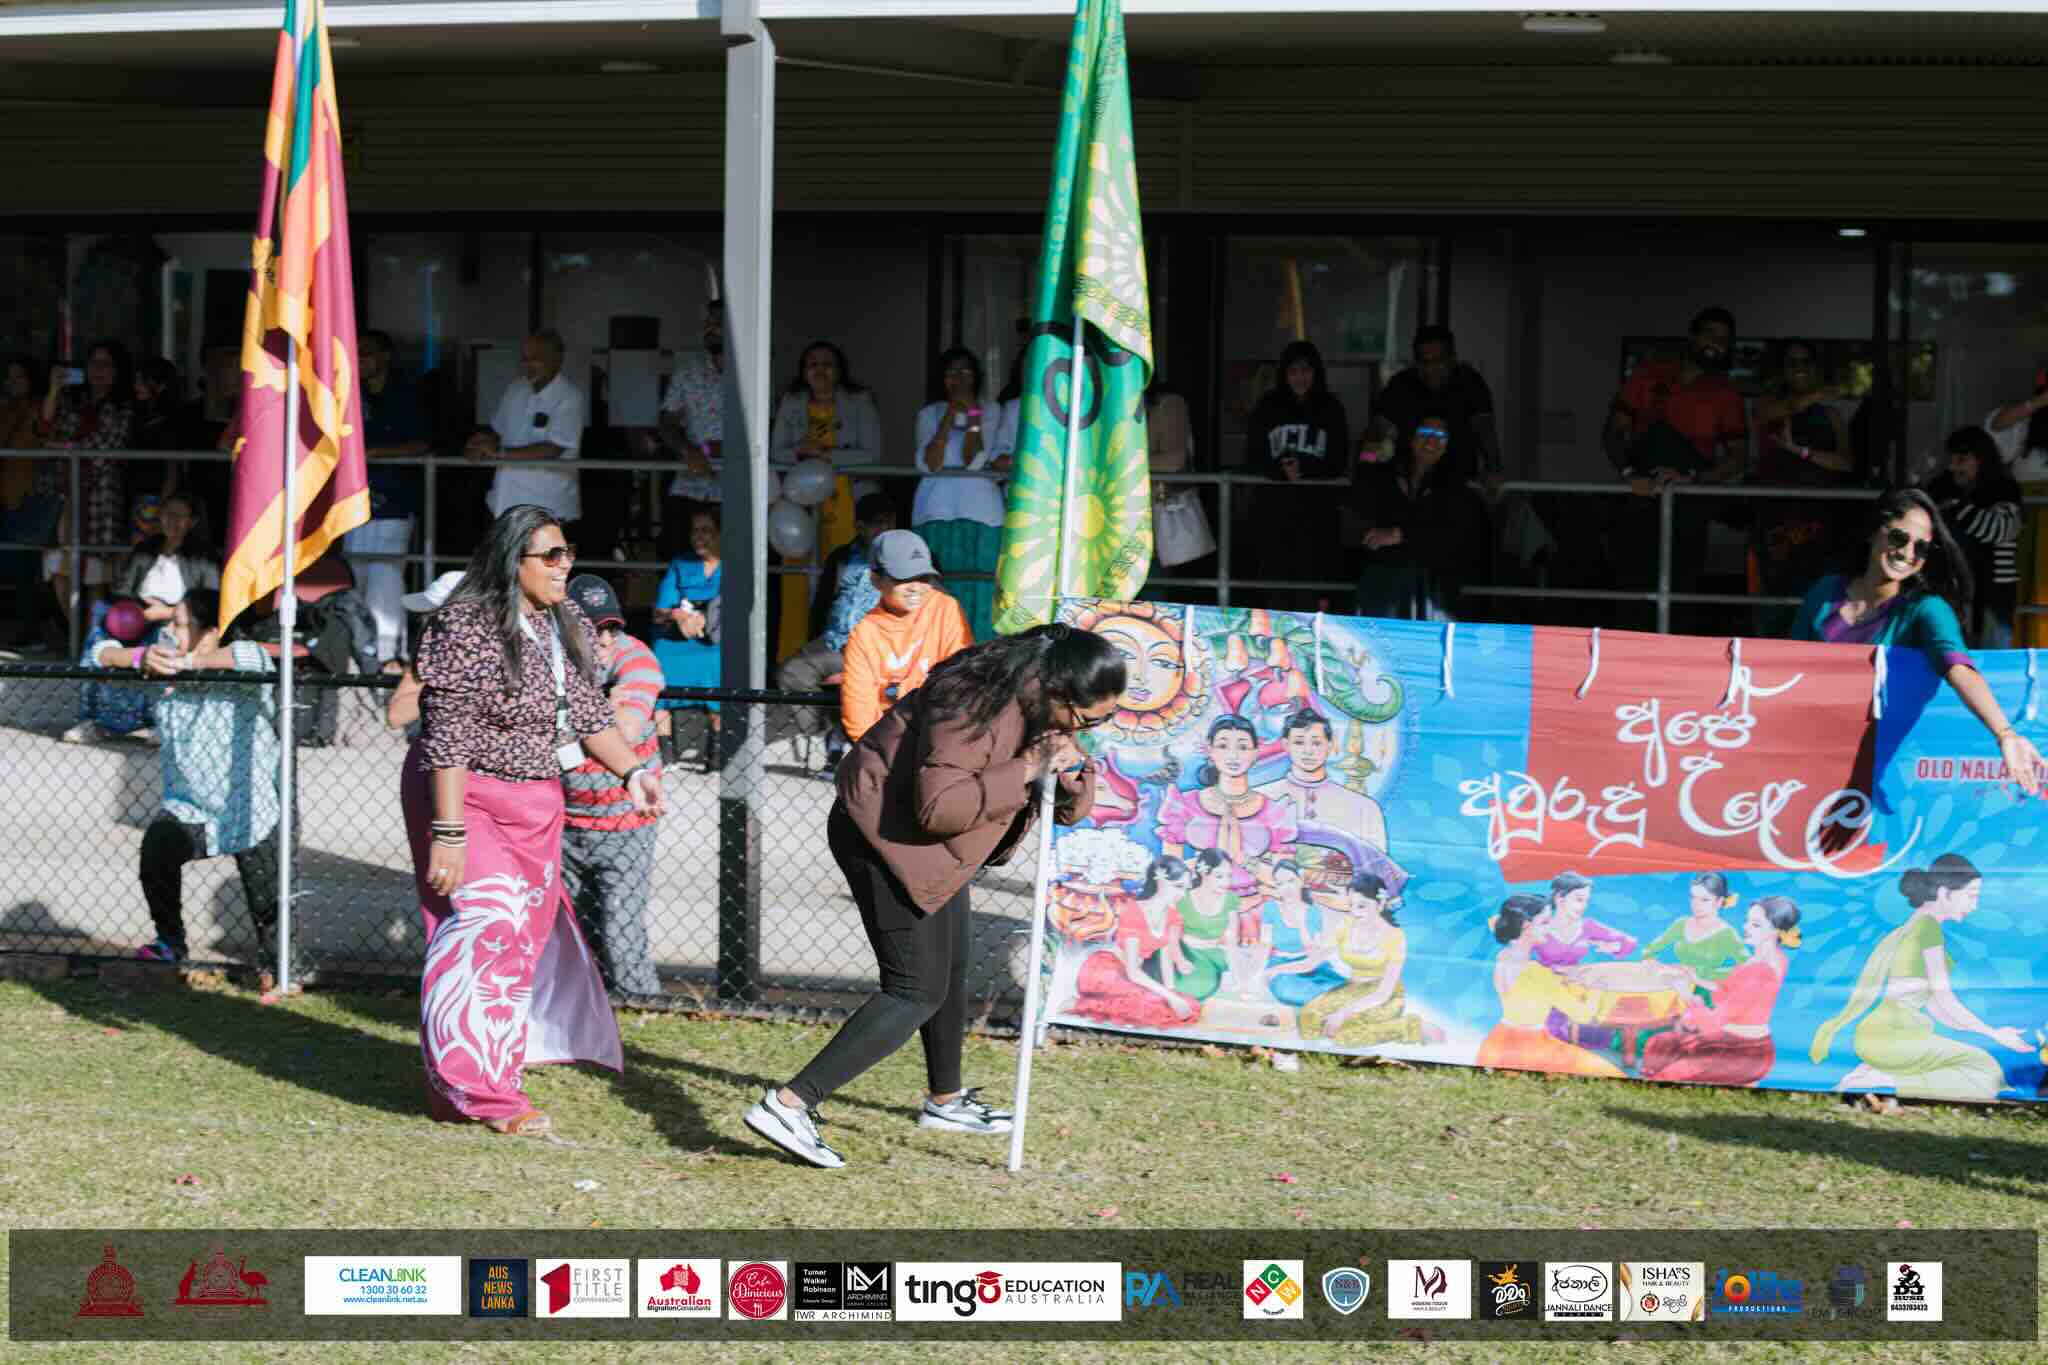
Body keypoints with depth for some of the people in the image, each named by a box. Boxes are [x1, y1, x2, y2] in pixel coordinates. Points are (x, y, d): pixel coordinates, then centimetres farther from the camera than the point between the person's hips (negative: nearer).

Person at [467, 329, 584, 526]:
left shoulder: (569, 397, -14)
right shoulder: (516, 389, 8)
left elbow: (553, 450, -22)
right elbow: (497, 431, 16)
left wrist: (501, 453, -24)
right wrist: (485, 442, -8)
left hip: (548, 508, -7)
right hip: (508, 503, 7)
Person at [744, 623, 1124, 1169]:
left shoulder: (1045, 704, 2)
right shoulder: (980, 700, -28)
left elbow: (1069, 807, 8)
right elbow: (937, 805, -34)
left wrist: (1070, 777, -15)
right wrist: (1023, 771, -33)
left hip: (935, 846, 10)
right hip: (885, 833, -10)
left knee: (952, 967, 24)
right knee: (917, 991, -13)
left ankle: (945, 1100, 44)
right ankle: (788, 1105, -19)